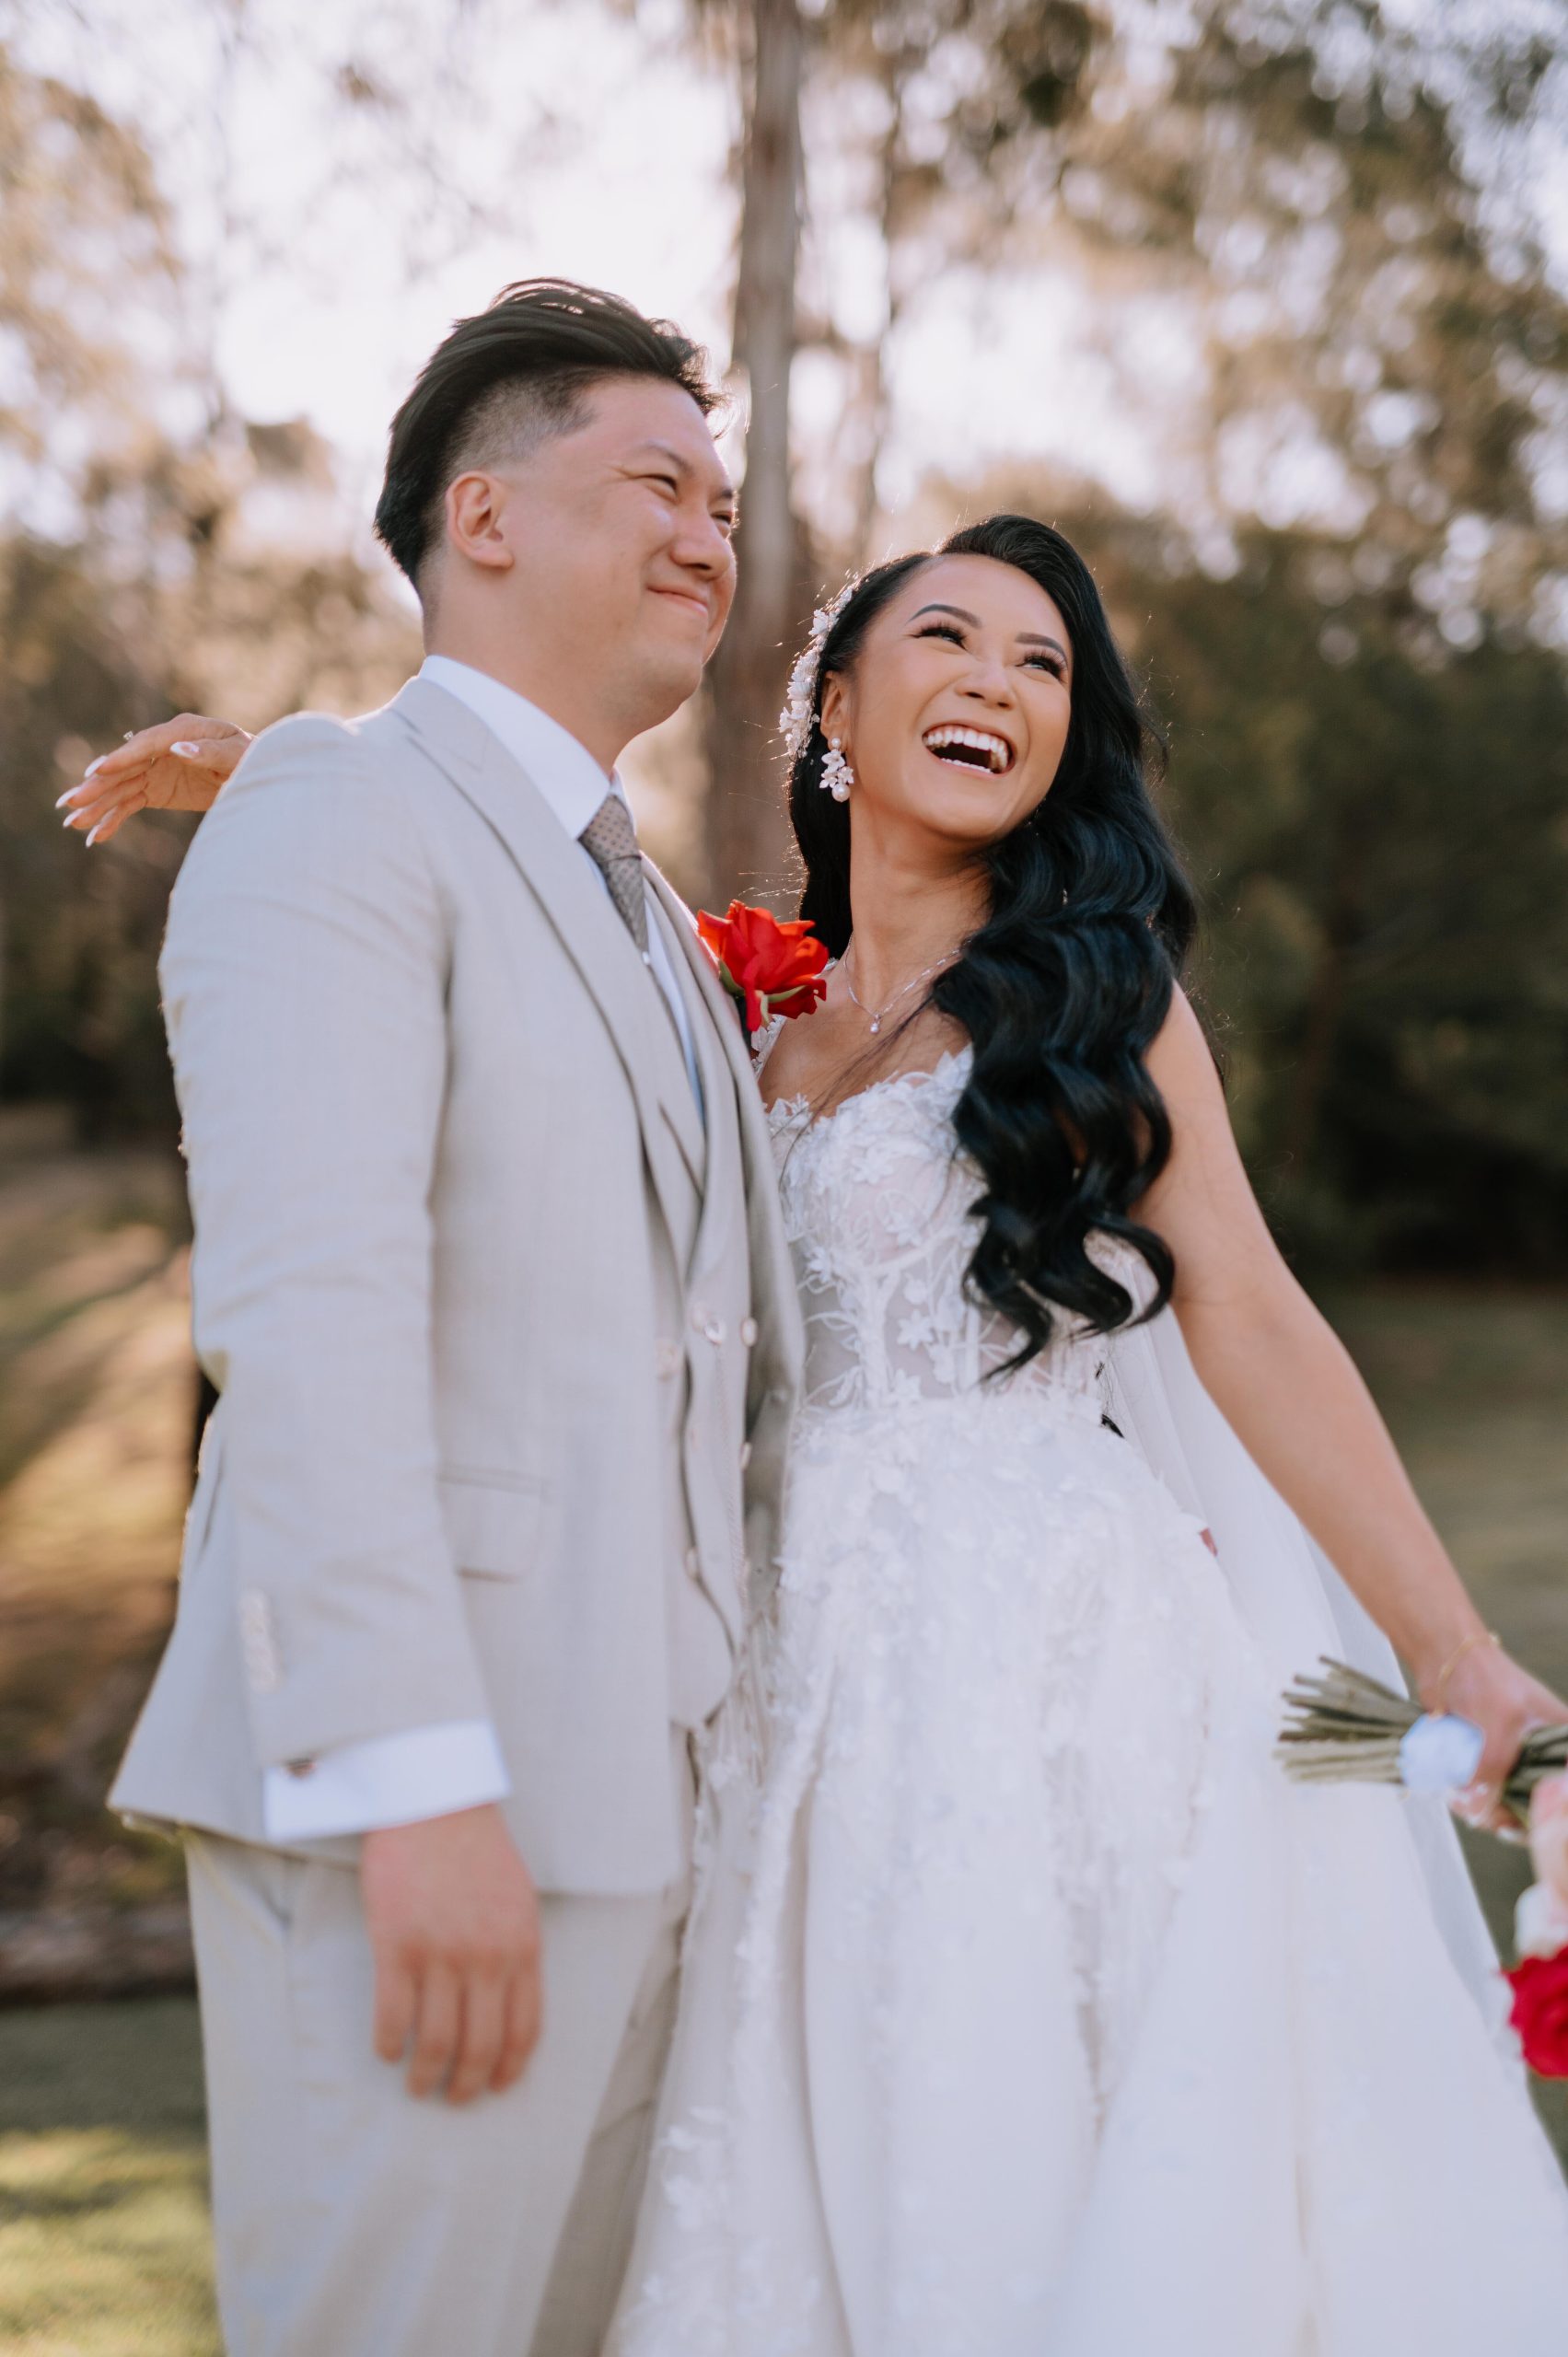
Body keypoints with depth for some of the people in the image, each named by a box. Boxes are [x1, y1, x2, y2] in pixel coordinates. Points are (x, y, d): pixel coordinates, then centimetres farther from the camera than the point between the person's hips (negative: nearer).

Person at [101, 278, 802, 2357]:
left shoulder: (644, 916, 24)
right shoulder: (337, 812, -5)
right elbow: (304, 1300, -18)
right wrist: (417, 1779, -25)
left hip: (635, 1792, 8)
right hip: (412, 1792, -8)